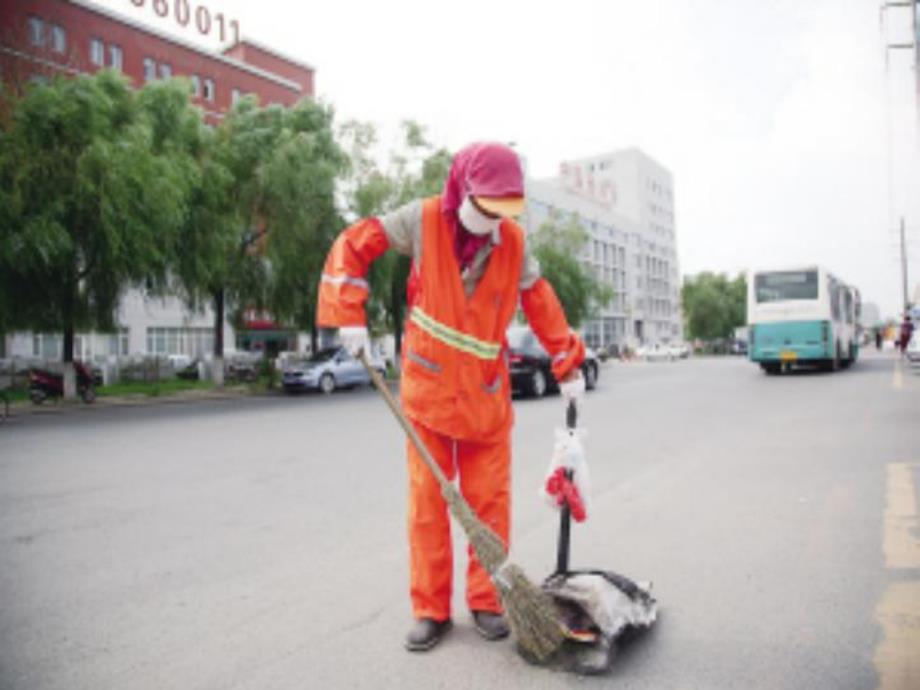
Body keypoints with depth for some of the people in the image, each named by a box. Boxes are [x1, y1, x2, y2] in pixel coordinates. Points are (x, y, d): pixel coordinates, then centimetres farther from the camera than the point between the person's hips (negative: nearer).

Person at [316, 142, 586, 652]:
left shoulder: (513, 241, -2)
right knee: (427, 502, 4)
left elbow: (541, 304, 6)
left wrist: (568, 366, 6)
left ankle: (486, 602, 23)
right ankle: (430, 610, 18)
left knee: (489, 501, 7)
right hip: (428, 386, -2)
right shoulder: (424, 220, -10)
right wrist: (349, 316, -14)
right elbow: (353, 246, -6)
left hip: (486, 393, 2)